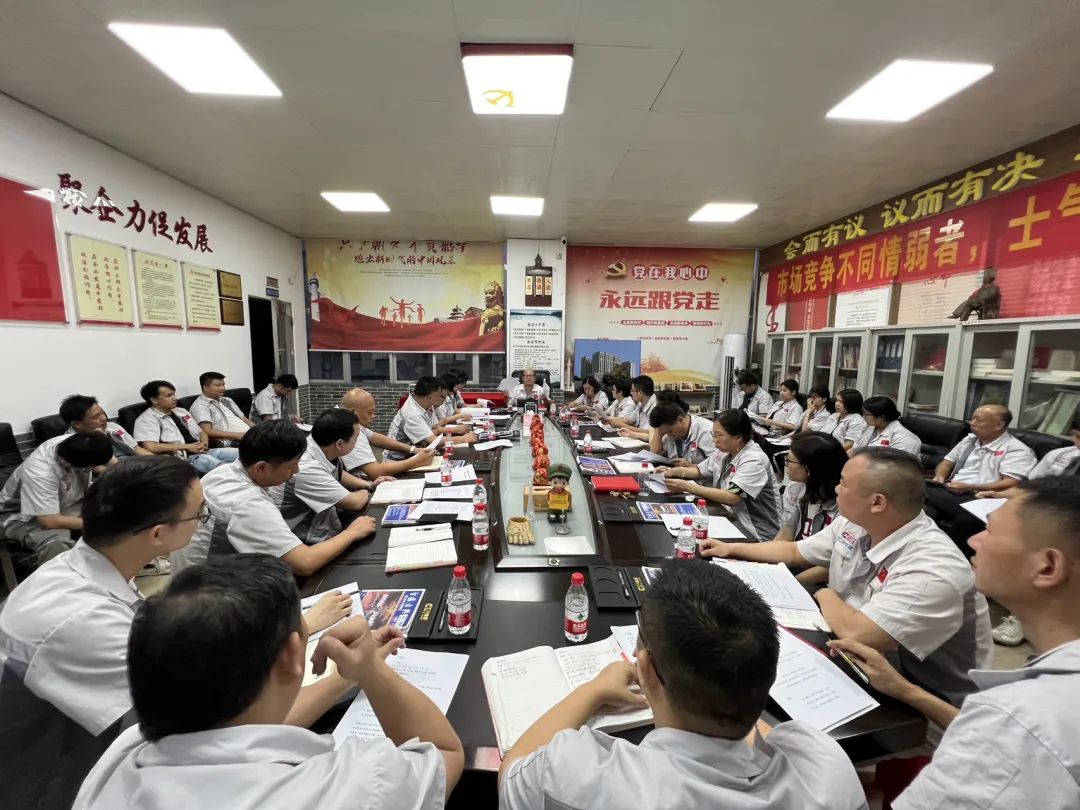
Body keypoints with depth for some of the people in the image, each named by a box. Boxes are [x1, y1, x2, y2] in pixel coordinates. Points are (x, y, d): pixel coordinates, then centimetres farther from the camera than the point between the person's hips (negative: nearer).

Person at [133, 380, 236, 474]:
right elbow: (151, 447, -15)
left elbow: (201, 432, 24)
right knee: (205, 460, -39)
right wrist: (187, 446, -12)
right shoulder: (147, 419, -1)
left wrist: (204, 444, 0)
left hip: (203, 453, 6)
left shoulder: (181, 411, 19)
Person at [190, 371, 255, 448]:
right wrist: (237, 435, -18)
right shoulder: (199, 406, 3)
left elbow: (244, 419, 25)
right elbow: (208, 431, -9)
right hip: (231, 443, -8)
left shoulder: (227, 400, 26)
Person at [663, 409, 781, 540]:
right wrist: (674, 471, -2)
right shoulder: (724, 451, 3)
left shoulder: (754, 460, -21)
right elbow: (699, 470, 18)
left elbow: (731, 497, -30)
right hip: (731, 518, 7)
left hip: (756, 532, -7)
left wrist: (687, 487, -28)